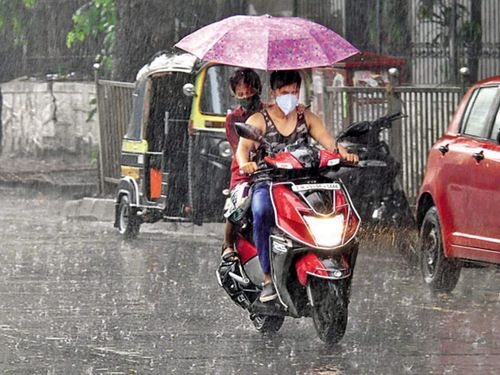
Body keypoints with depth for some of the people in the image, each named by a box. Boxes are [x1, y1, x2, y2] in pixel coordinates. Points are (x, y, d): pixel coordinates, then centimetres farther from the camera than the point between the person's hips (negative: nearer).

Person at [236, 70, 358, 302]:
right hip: (267, 184, -3)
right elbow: (243, 146, -10)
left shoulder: (307, 118, 17)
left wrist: (344, 154, -19)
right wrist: (245, 163, -34)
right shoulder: (259, 120, 6)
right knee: (262, 212, -37)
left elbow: (327, 141, 3)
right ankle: (268, 278, -34)